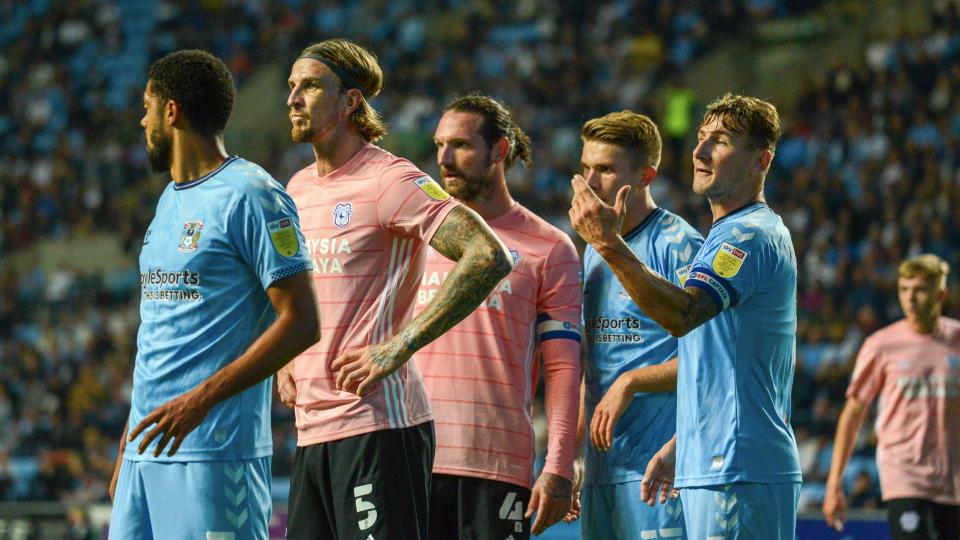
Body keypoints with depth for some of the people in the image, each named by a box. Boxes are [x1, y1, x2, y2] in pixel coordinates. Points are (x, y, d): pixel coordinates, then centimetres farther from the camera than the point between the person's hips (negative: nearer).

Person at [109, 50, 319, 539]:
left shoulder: (251, 196, -9)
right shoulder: (171, 200, 19)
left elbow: (300, 323, -15)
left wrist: (201, 399, -22)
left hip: (215, 450, -8)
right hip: (147, 448, 8)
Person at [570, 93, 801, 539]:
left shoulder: (749, 236, -11)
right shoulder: (729, 236, 23)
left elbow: (682, 314, -28)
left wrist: (610, 246, -36)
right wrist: (680, 446, 23)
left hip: (739, 470, -11)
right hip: (713, 465, 11)